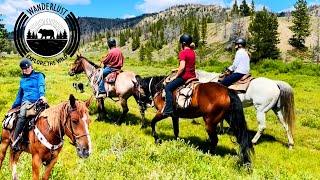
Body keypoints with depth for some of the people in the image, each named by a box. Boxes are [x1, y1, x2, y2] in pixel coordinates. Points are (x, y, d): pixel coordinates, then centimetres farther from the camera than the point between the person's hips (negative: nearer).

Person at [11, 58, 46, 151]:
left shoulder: (39, 76, 12)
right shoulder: (22, 80, 25)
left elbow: (41, 86, -6)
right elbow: (20, 94, 34)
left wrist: (42, 95, -27)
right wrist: (14, 106, 33)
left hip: (38, 101, -2)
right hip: (27, 101, 2)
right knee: (22, 116, -29)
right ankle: (15, 141, -33)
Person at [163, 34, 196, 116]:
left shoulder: (182, 53, -14)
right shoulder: (193, 52, 11)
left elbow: (182, 67, -22)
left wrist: (176, 76, -11)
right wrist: (178, 69, 20)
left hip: (185, 76, -9)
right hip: (192, 76, 9)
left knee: (168, 88, -7)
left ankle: (168, 110, -14)